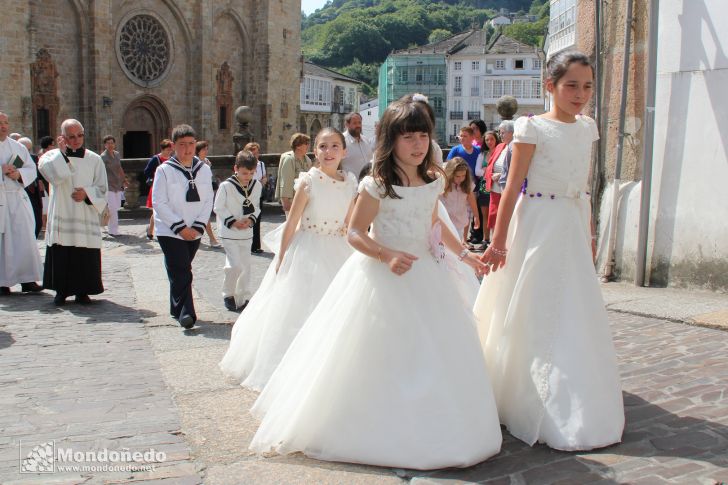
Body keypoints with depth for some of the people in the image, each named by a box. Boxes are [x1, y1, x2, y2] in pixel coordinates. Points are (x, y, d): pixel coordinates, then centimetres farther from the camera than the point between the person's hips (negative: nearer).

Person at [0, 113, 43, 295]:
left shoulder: (18, 147, 12)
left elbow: (32, 169, 9)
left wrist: (19, 173, -10)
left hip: (18, 199, 3)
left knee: (25, 238, -1)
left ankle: (27, 279, 4)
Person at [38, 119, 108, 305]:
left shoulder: (94, 160, 6)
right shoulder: (54, 156, 6)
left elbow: (102, 189, 6)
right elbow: (53, 174, -17)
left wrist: (87, 193, -11)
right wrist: (61, 152, -10)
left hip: (86, 218, 0)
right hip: (61, 216, 0)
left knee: (85, 258, -1)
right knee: (61, 255, 2)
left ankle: (82, 291, 12)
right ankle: (61, 291, 15)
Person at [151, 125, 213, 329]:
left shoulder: (204, 170, 6)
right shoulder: (164, 170, -6)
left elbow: (208, 201, 7)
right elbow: (158, 202, -9)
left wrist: (198, 226, -6)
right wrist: (180, 227, -13)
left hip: (194, 232, 4)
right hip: (169, 231, -4)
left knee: (181, 271, 14)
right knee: (181, 272, -13)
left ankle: (177, 309, 27)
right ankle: (186, 313, -13)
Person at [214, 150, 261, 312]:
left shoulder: (257, 185, 1)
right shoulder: (226, 186, -13)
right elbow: (219, 208, -8)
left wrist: (251, 219, -9)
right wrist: (233, 221, -17)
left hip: (247, 232, 5)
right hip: (229, 233, -5)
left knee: (246, 266, 9)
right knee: (235, 265, -12)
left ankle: (243, 297, 20)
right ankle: (228, 295, 10)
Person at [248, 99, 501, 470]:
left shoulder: (434, 181, 4)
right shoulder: (376, 185, -14)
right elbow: (355, 233, -12)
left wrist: (464, 253, 20)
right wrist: (387, 255, -25)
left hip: (424, 274, 6)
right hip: (382, 278, -6)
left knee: (434, 354, 9)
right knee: (381, 360, 0)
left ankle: (429, 432, 26)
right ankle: (375, 433, 17)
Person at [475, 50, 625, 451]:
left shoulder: (586, 129, 10)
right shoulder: (534, 128, -10)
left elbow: (583, 189, 16)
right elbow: (513, 187, -11)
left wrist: (589, 237, 17)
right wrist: (498, 241, -13)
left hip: (572, 228, 7)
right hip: (538, 226, -7)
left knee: (574, 313, 14)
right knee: (536, 318, 0)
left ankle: (575, 410, 29)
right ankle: (540, 414, 12)